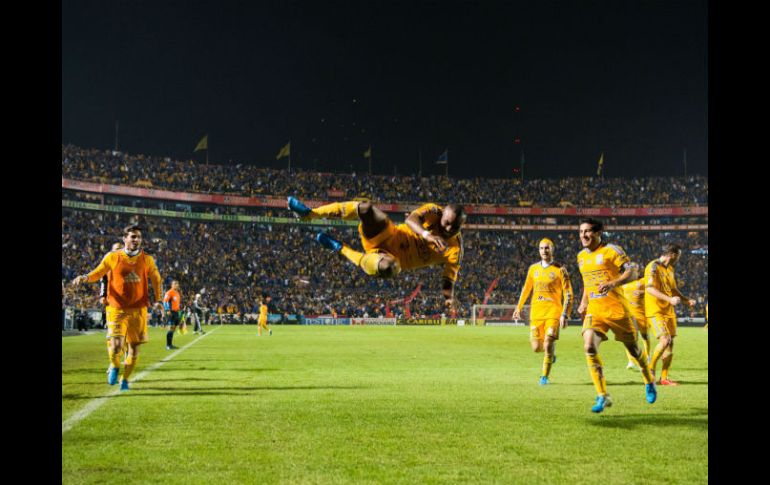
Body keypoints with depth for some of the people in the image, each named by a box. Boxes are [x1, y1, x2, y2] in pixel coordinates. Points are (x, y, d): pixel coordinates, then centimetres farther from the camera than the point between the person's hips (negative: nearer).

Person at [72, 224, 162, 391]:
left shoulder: (147, 260, 2)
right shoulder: (112, 257, -2)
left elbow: (156, 279, 15)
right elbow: (97, 273, 9)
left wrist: (158, 299, 7)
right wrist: (84, 278, -11)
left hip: (138, 310, 2)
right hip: (117, 309, -2)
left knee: (134, 348, 5)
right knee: (116, 345, -16)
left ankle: (125, 379, 27)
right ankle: (114, 367, 18)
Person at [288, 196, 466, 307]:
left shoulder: (455, 249, -10)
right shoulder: (434, 211, -9)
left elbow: (448, 281, -8)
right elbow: (411, 219, -27)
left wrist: (449, 299, -28)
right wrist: (426, 234, -46)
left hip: (397, 259, -1)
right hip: (390, 236, 1)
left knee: (387, 267, -40)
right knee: (365, 207, -26)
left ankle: (341, 249, -10)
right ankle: (309, 213, -13)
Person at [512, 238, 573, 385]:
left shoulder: (560, 270, -2)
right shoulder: (533, 269, 10)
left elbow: (568, 294, -3)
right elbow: (526, 289, 22)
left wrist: (564, 315, -12)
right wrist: (519, 307, 20)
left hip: (553, 312, -4)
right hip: (536, 313, 4)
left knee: (548, 344, -12)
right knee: (536, 348, 1)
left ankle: (545, 376, 6)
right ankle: (551, 351, 36)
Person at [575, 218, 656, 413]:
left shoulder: (611, 250, -7)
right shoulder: (581, 256, 12)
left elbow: (631, 273, -12)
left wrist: (613, 283, -29)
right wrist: (583, 303, 18)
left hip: (616, 309, -4)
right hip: (594, 311, 4)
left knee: (633, 349, 9)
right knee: (589, 347, -18)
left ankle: (649, 382, 39)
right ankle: (603, 396, -12)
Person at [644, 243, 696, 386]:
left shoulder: (670, 269, 15)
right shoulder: (653, 267, -12)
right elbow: (650, 288, -23)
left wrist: (687, 300, 12)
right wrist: (670, 299, -31)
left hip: (669, 310, 9)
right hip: (655, 310, -8)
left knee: (670, 343, 5)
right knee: (665, 339, -20)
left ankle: (664, 378, 11)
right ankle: (651, 367, -2)